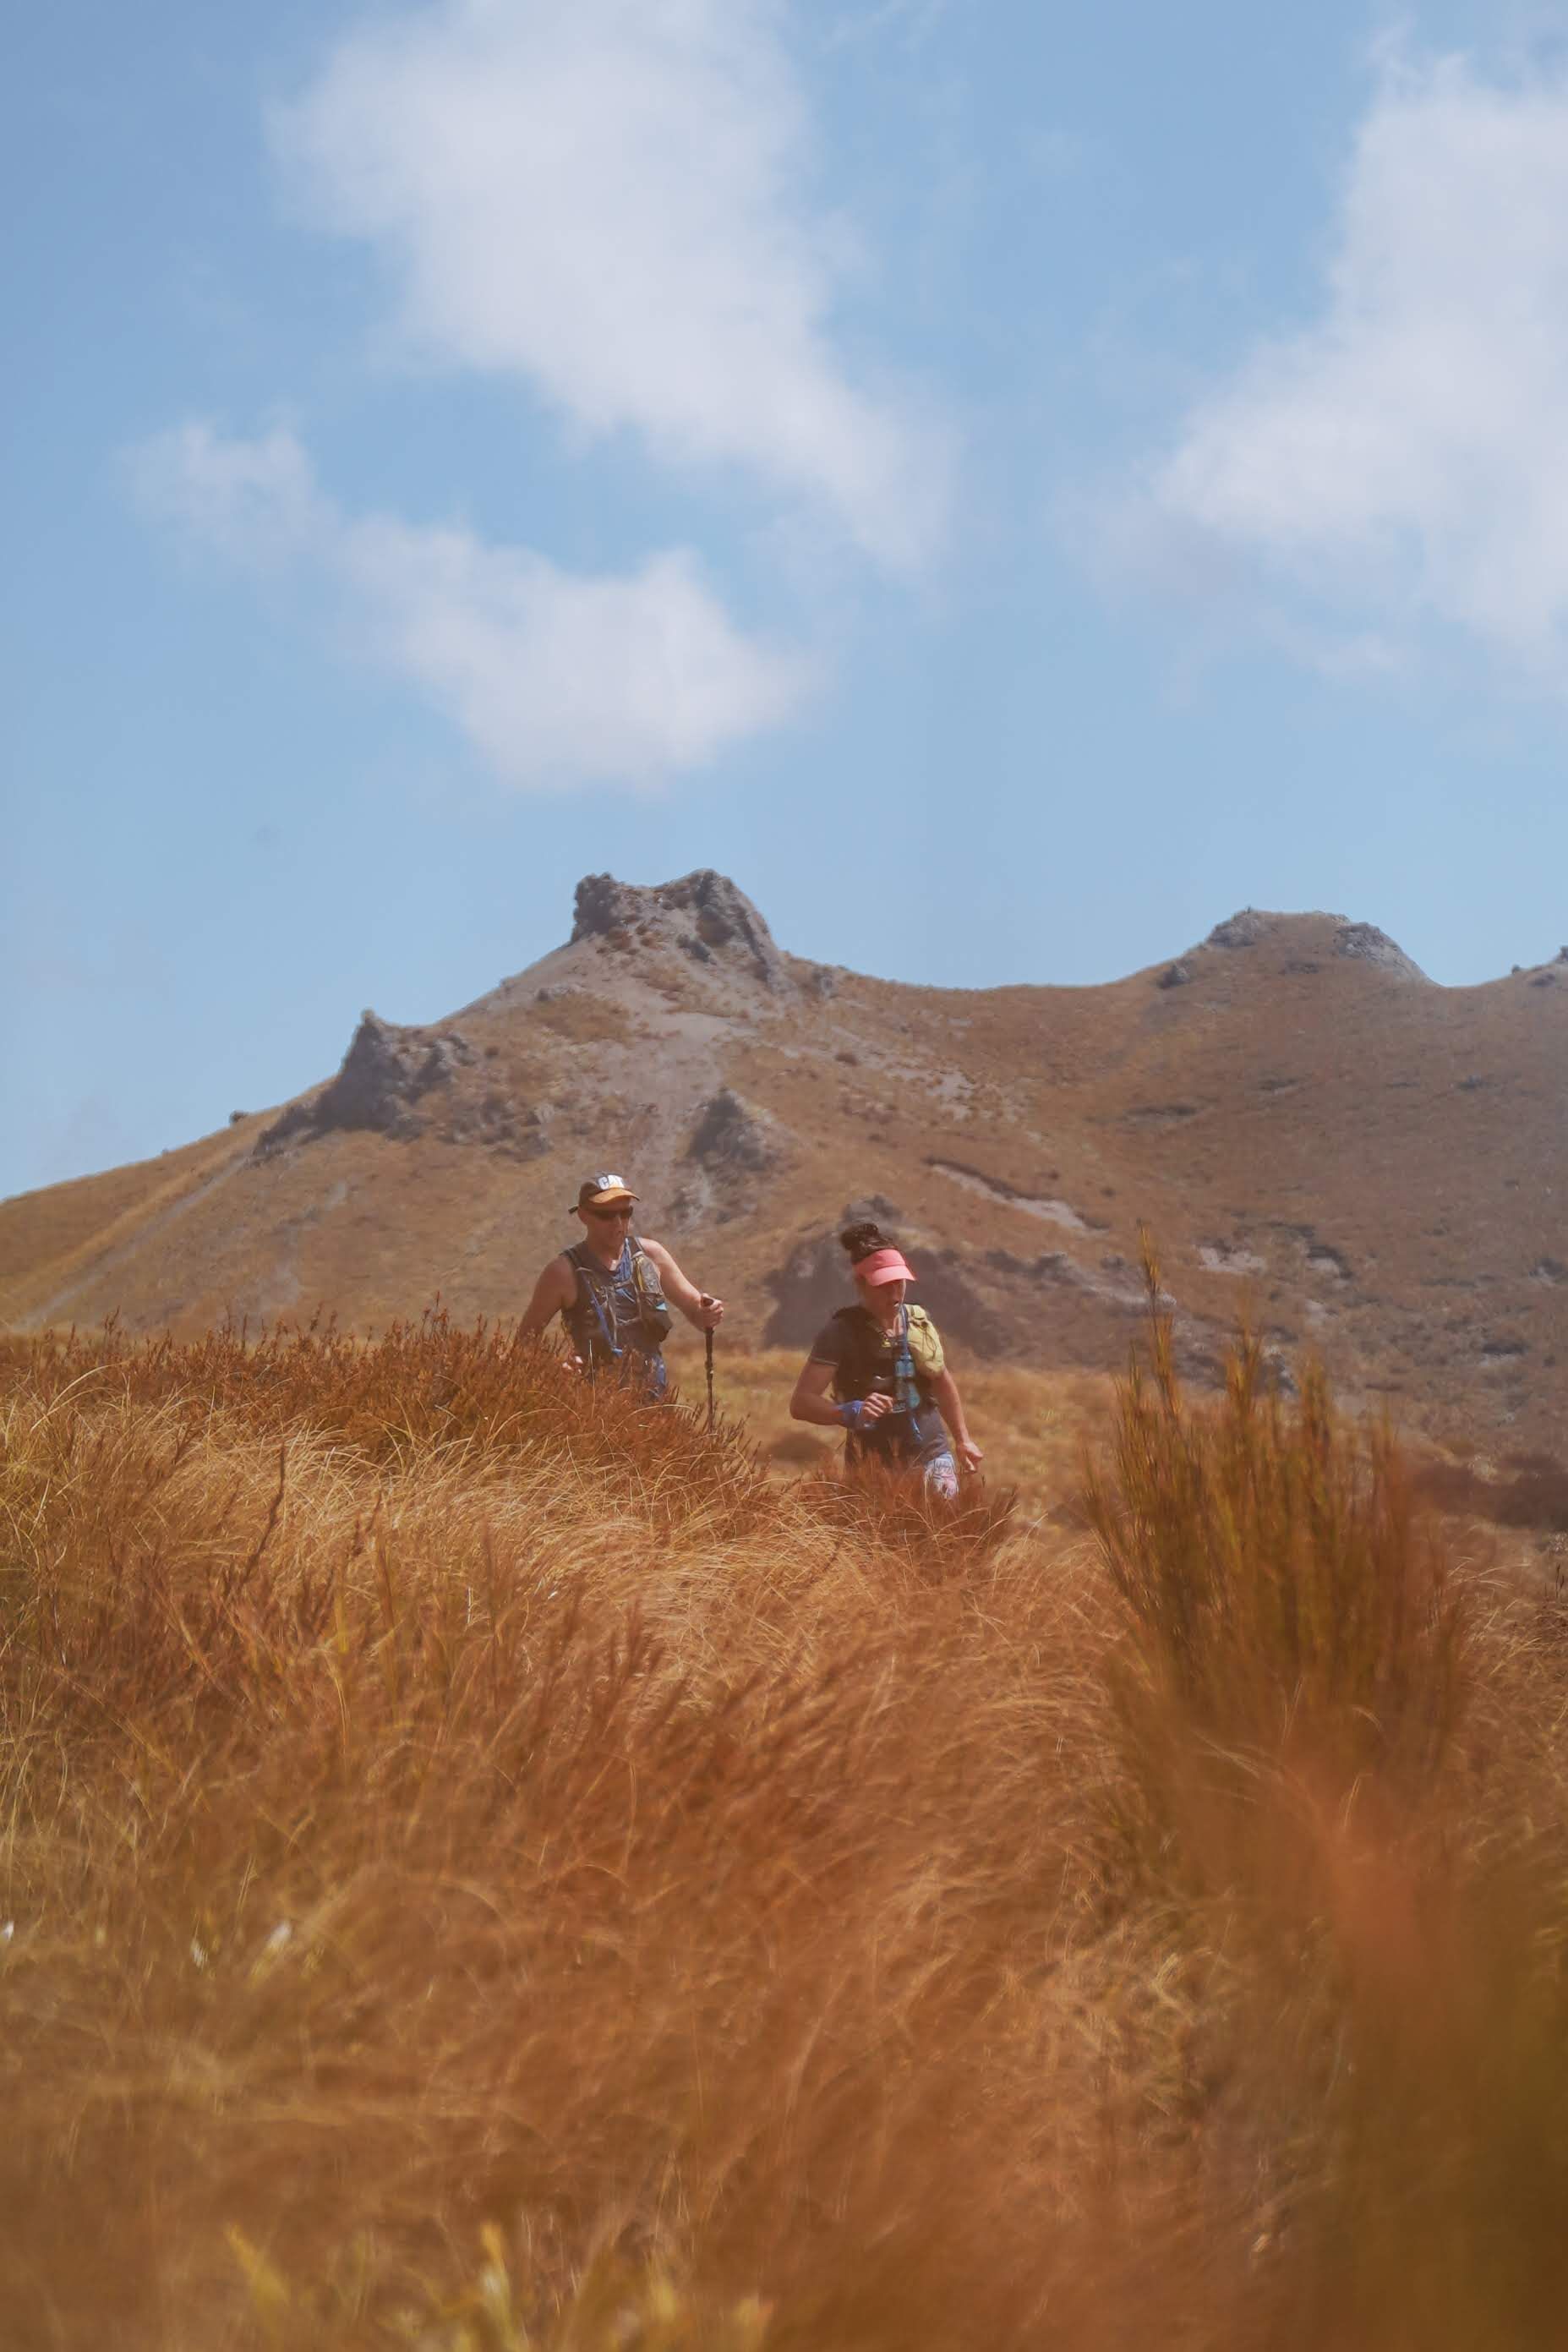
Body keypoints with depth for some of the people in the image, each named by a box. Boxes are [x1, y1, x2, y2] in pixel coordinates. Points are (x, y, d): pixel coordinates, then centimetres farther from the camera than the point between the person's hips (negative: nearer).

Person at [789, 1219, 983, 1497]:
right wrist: (850, 1413, -35)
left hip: (932, 1455, 4)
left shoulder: (919, 1321, 4)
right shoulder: (841, 1332, -13)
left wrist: (962, 1439, 21)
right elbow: (801, 1404, -19)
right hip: (876, 1469, -4)